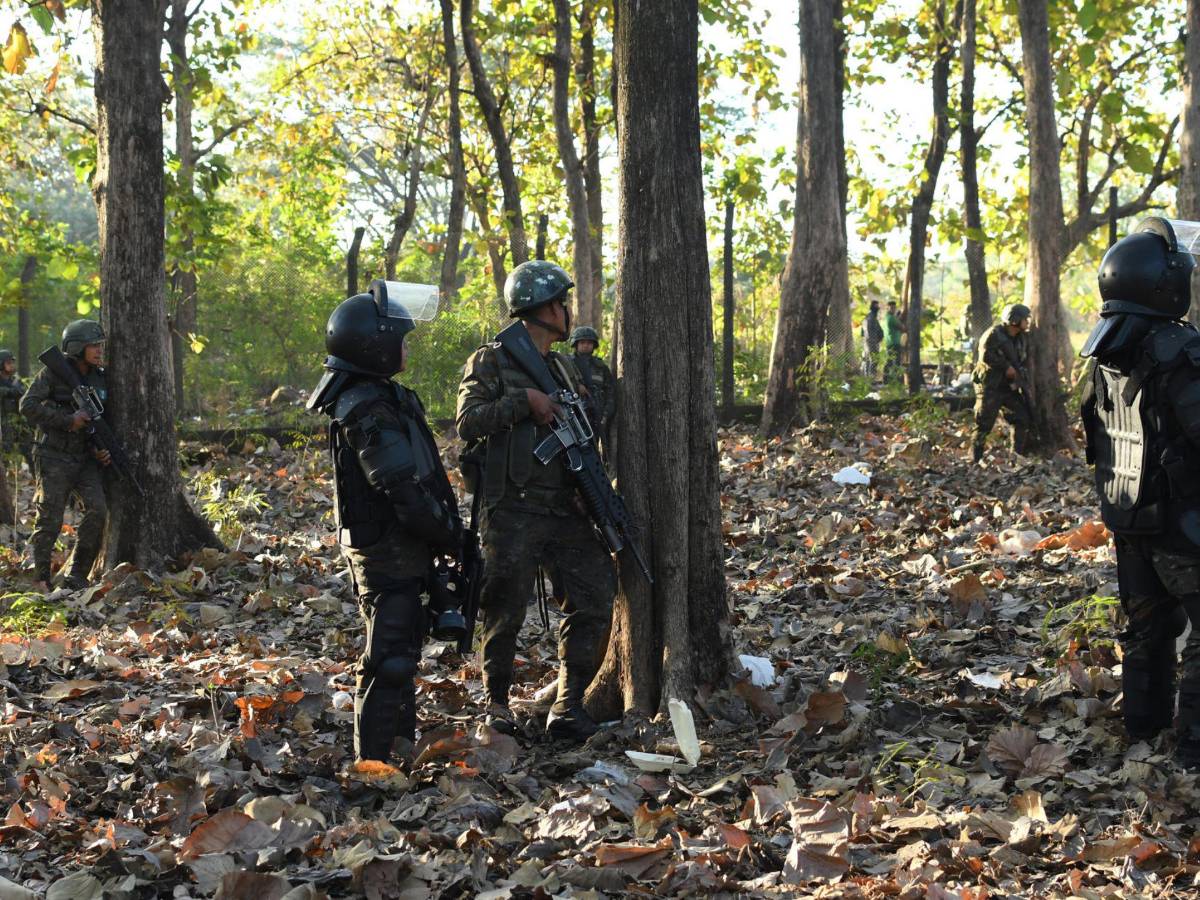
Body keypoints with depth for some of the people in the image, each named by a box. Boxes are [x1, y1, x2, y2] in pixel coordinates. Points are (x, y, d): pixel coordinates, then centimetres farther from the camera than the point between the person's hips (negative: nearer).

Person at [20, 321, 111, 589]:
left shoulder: (100, 378, 9)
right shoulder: (53, 373, -7)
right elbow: (28, 405, -17)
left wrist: (105, 447, 1)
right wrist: (68, 420, -22)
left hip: (86, 459, 5)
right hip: (54, 457, -5)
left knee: (97, 511, -11)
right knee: (49, 521, -6)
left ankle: (75, 577, 0)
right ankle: (39, 581, 7)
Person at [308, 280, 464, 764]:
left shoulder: (375, 396, 12)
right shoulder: (369, 409, -22)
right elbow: (404, 488, -24)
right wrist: (449, 534, -13)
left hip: (393, 548, 11)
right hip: (388, 551, -11)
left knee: (401, 651, 22)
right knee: (389, 660, -7)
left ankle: (402, 743, 35)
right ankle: (374, 760, -2)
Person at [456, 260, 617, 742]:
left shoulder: (566, 369, 19)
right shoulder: (490, 361, -1)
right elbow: (467, 422, -13)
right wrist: (524, 400, -18)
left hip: (565, 512, 6)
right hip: (511, 513, -6)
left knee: (597, 593, -3)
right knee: (505, 613, 1)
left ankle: (569, 707, 4)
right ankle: (497, 702, 21)